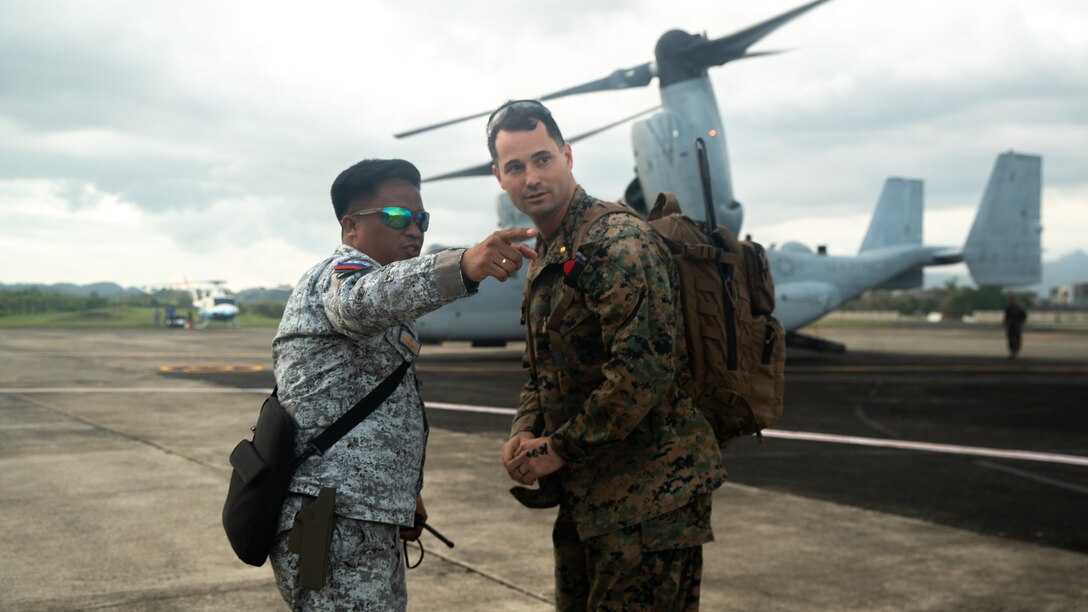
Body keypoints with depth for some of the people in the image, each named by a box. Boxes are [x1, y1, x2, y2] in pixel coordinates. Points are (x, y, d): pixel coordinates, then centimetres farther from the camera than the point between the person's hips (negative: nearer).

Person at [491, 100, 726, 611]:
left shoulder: (619, 243, -17)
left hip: (648, 497, -9)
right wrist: (523, 435, 1)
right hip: (585, 494, 9)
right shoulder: (544, 259, 14)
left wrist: (561, 448, -16)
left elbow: (645, 369, -26)